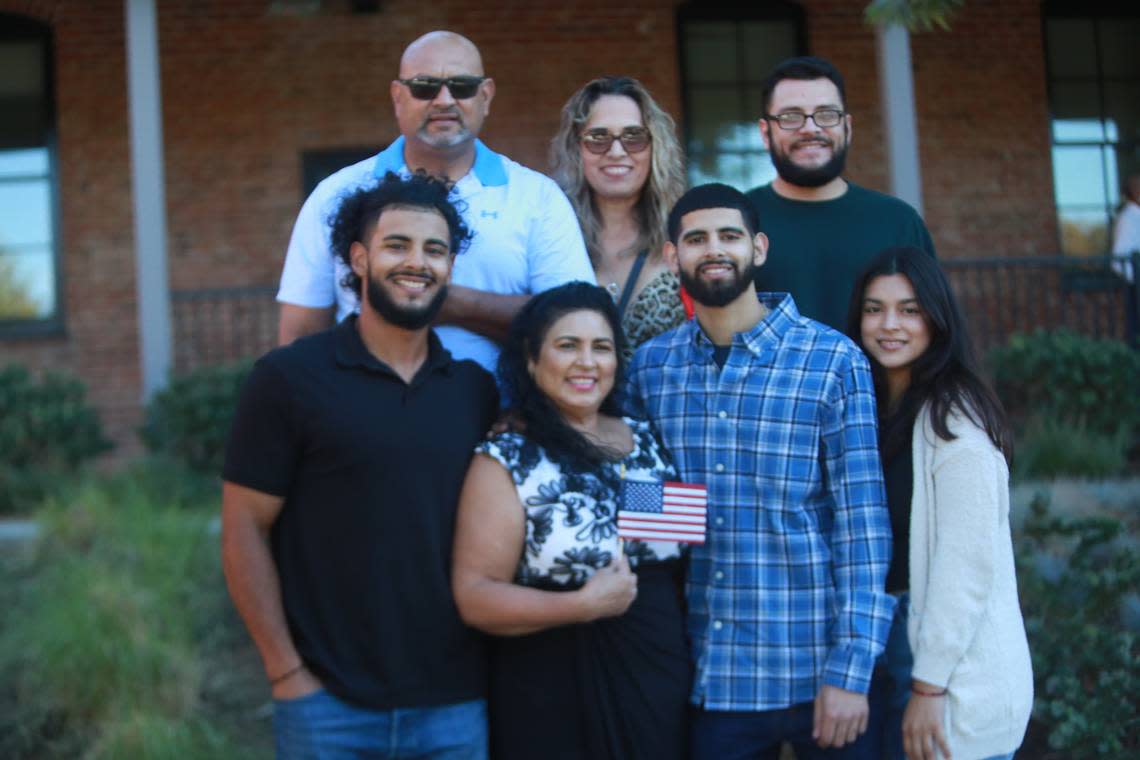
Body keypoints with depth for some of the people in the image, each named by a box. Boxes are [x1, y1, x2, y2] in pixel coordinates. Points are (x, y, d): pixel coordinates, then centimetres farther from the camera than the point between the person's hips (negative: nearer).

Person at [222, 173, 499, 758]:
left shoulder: (476, 389, 7)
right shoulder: (288, 378, -5)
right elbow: (245, 531, -5)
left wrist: (494, 659, 4)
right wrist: (285, 673, -9)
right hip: (329, 705, -3)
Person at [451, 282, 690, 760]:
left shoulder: (645, 441, 8)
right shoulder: (506, 462, -8)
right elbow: (474, 598, -15)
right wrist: (582, 605, -22)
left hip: (660, 685, 5)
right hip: (556, 702, -5)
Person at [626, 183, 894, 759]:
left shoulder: (834, 361, -6)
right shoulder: (649, 366, 4)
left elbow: (861, 524, -8)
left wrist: (850, 670, -12)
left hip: (816, 669, -2)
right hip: (709, 671, 3)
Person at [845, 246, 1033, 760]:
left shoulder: (953, 417, -15)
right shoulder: (874, 409, 9)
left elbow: (969, 562, -19)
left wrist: (929, 685, -18)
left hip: (959, 675, -8)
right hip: (884, 639, 8)